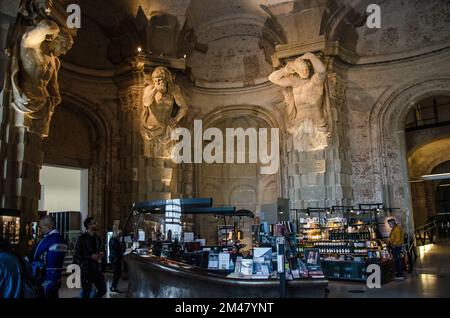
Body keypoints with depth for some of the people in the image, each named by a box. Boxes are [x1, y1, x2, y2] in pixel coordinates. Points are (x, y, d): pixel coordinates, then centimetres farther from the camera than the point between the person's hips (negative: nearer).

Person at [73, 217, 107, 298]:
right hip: (86, 270, -6)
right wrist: (90, 257, -19)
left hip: (97, 269, 6)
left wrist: (102, 253, 1)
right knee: (86, 293, 2)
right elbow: (76, 256, -13)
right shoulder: (82, 238, -11)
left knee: (103, 290, 8)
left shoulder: (97, 238, 9)